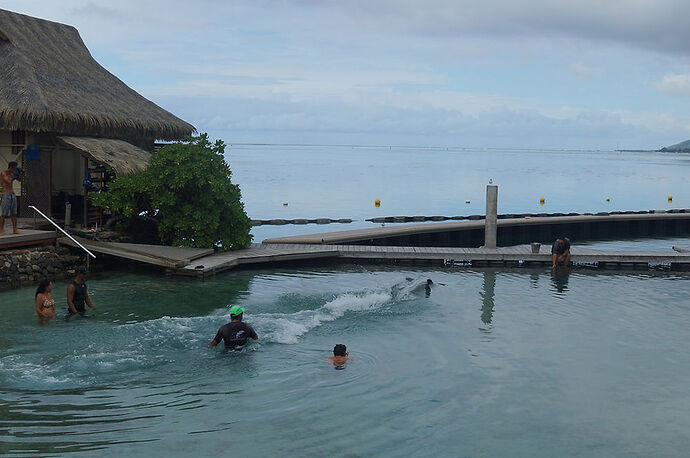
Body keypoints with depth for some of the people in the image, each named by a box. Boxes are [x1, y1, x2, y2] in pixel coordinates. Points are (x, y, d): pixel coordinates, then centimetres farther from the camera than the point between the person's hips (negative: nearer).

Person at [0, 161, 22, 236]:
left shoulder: (11, 173, 11)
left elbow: (20, 180, 17)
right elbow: (8, 181, -25)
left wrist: (19, 173, 3)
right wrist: (13, 176, -12)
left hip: (12, 194, 7)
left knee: (14, 213, 6)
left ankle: (14, 229, 10)